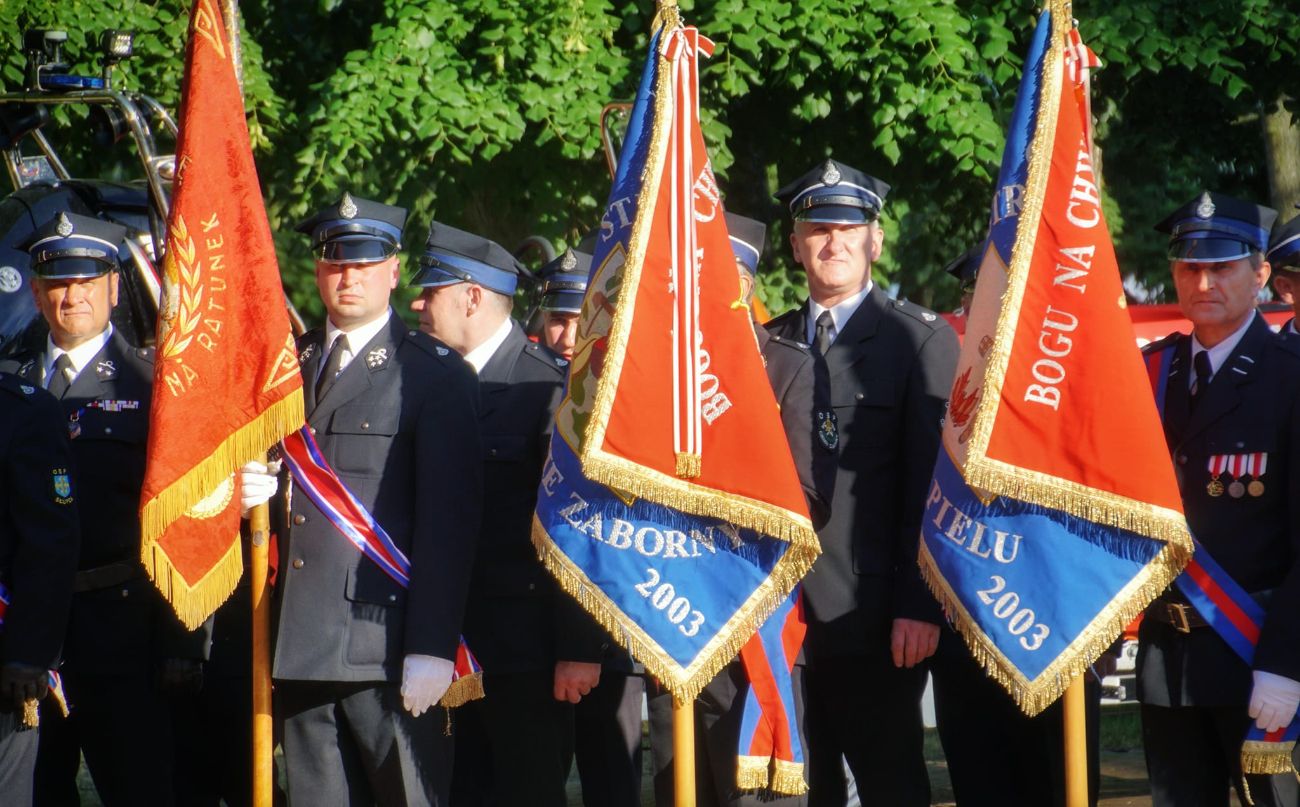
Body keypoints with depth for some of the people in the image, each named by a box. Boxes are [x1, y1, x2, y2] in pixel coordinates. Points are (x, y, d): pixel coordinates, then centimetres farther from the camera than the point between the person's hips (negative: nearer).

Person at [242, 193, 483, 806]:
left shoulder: (436, 375, -2)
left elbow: (447, 519, -8)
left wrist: (431, 648, -14)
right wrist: (252, 495, 0)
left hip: (387, 640, -6)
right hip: (301, 642, 6)